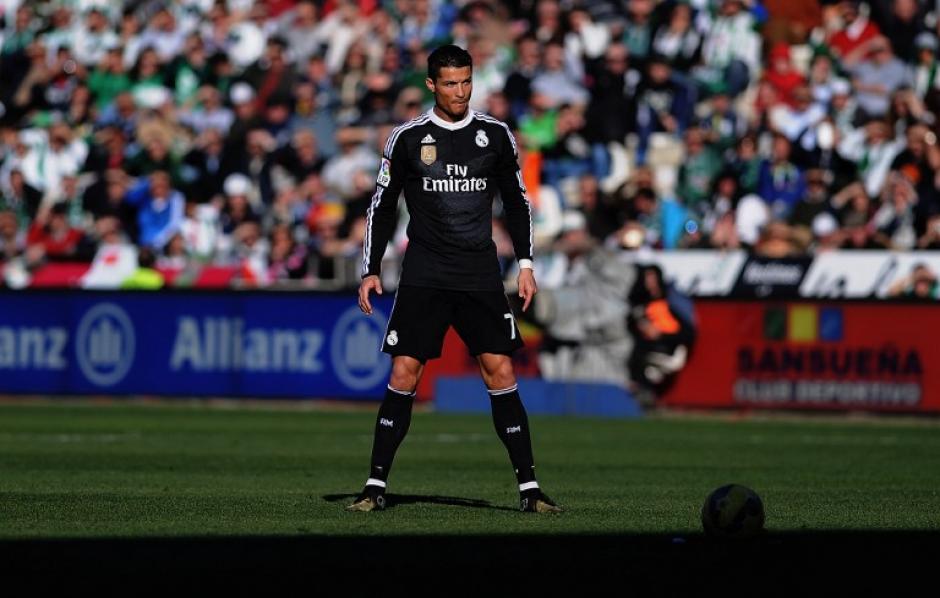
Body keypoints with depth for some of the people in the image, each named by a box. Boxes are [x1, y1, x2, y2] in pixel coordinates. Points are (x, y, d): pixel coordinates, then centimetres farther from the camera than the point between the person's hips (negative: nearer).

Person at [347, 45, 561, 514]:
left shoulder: (495, 135, 4)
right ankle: (376, 486, 1)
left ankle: (528, 488, -3)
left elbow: (516, 201, 14)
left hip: (482, 278, 1)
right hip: (423, 277, -1)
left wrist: (525, 263, 6)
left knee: (500, 371, -6)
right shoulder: (408, 138, 0)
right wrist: (370, 271, 1)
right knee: (404, 373, -7)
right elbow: (382, 206, 7)